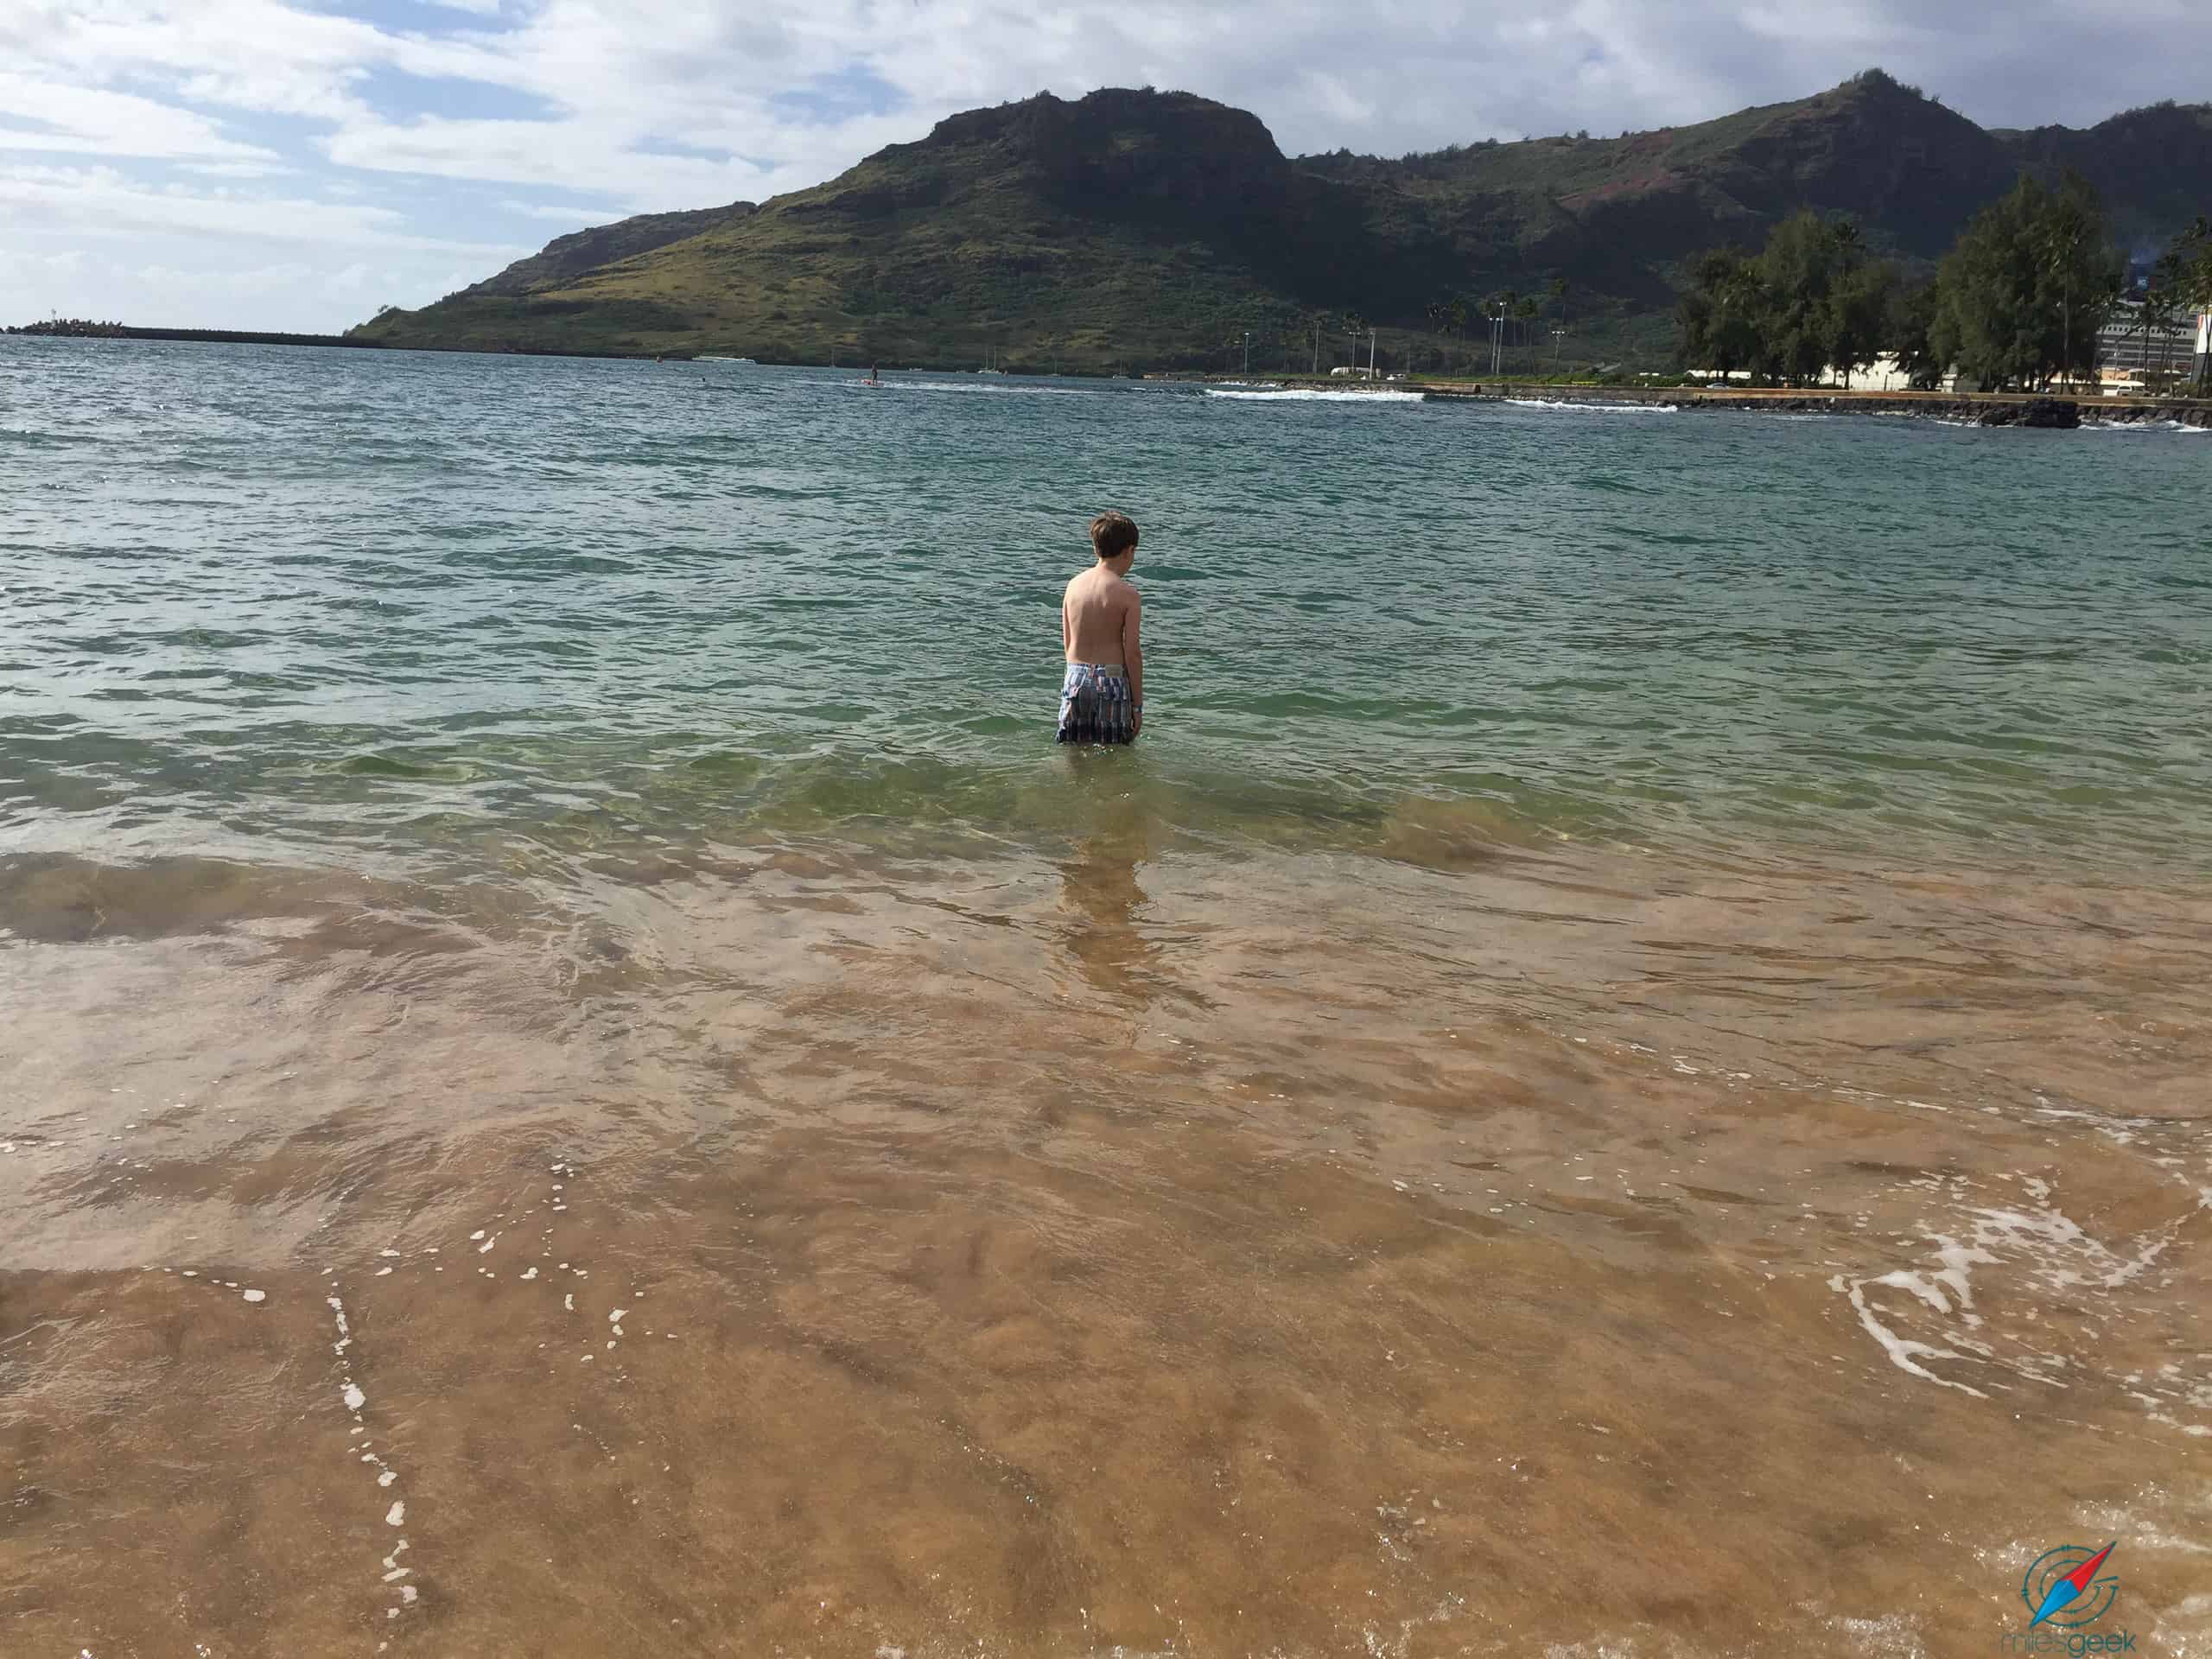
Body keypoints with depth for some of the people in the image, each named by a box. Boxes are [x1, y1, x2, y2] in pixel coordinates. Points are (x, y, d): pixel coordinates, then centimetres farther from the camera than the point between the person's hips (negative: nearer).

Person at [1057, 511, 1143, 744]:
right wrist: (1137, 705, -3)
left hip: (1075, 680, 4)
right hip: (1112, 681, -4)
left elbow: (1067, 644, 11)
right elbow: (1132, 653, -10)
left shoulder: (1074, 584, 5)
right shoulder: (1127, 593, -10)